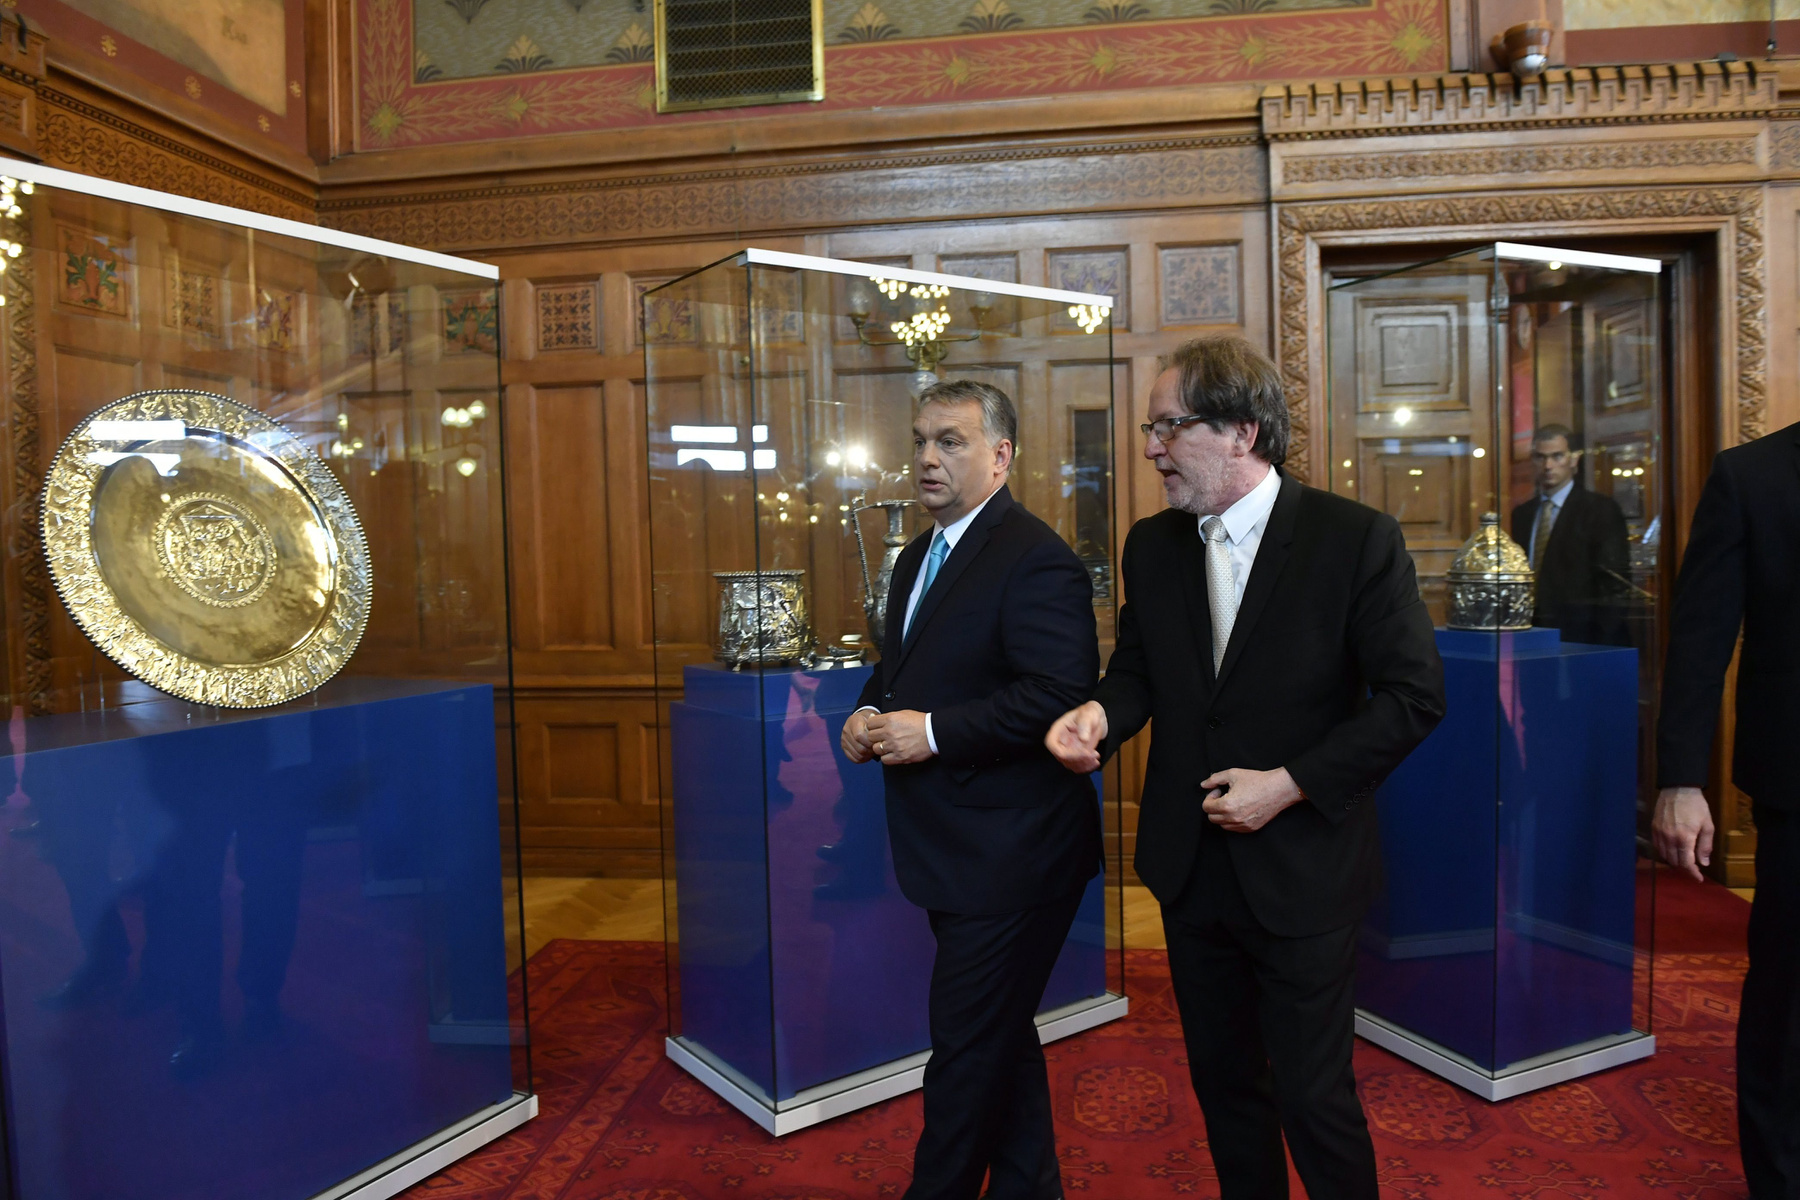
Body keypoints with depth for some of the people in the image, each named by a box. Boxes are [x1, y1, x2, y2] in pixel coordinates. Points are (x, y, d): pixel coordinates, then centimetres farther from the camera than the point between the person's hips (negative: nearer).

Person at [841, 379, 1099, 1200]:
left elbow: (1061, 694, -26)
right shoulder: (919, 557, 13)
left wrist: (932, 732, -25)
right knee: (1001, 1032, 23)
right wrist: (871, 716, 1)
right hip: (958, 851, 10)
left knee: (967, 1044, 3)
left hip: (1008, 852, -10)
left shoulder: (1035, 560, -18)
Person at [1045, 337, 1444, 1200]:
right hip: (1191, 866, 5)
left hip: (1302, 872, -5)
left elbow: (1413, 695, -12)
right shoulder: (1151, 546, 2)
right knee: (1223, 1084, 20)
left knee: (1313, 1097, 7)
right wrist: (1099, 715, -13)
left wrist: (1290, 785, -17)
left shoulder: (1356, 539, -13)